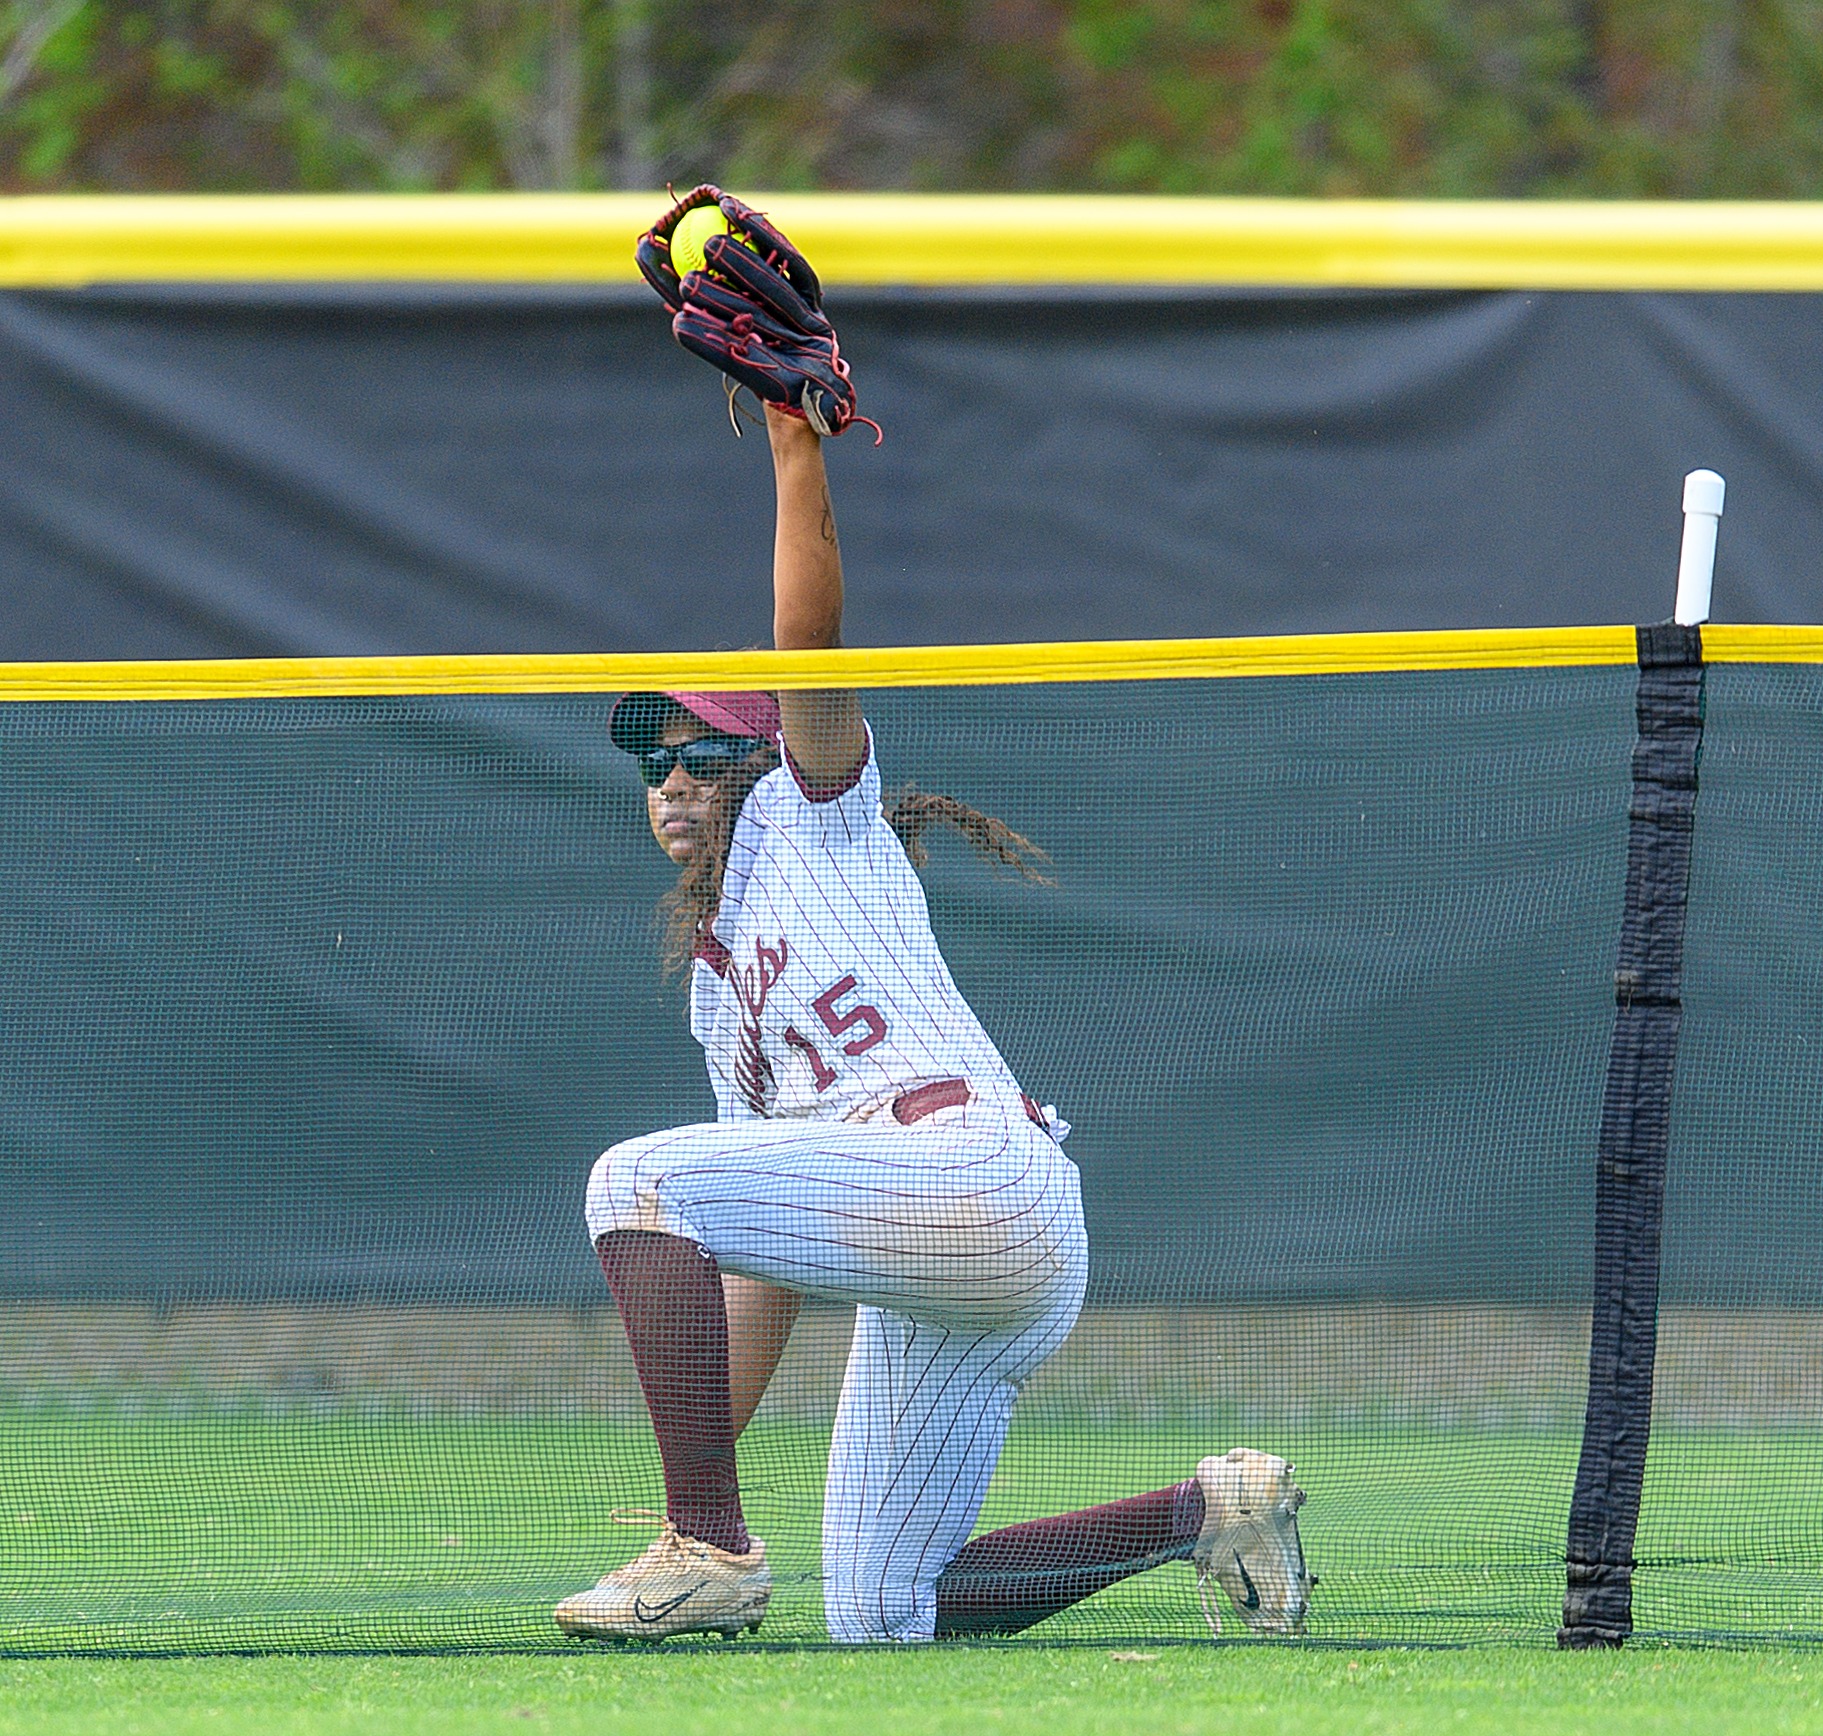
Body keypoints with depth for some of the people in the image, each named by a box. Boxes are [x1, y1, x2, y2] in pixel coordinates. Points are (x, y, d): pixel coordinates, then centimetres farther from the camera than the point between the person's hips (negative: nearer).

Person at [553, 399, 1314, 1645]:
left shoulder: (817, 821, 14)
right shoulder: (718, 989, 32)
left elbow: (810, 640, -5)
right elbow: (765, 1259, 29)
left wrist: (796, 443, -14)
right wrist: (706, 1467, 22)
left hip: (979, 1164, -9)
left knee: (637, 1177, -22)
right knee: (881, 1617, 6)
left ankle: (714, 1550, -24)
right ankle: (1205, 1512, 16)